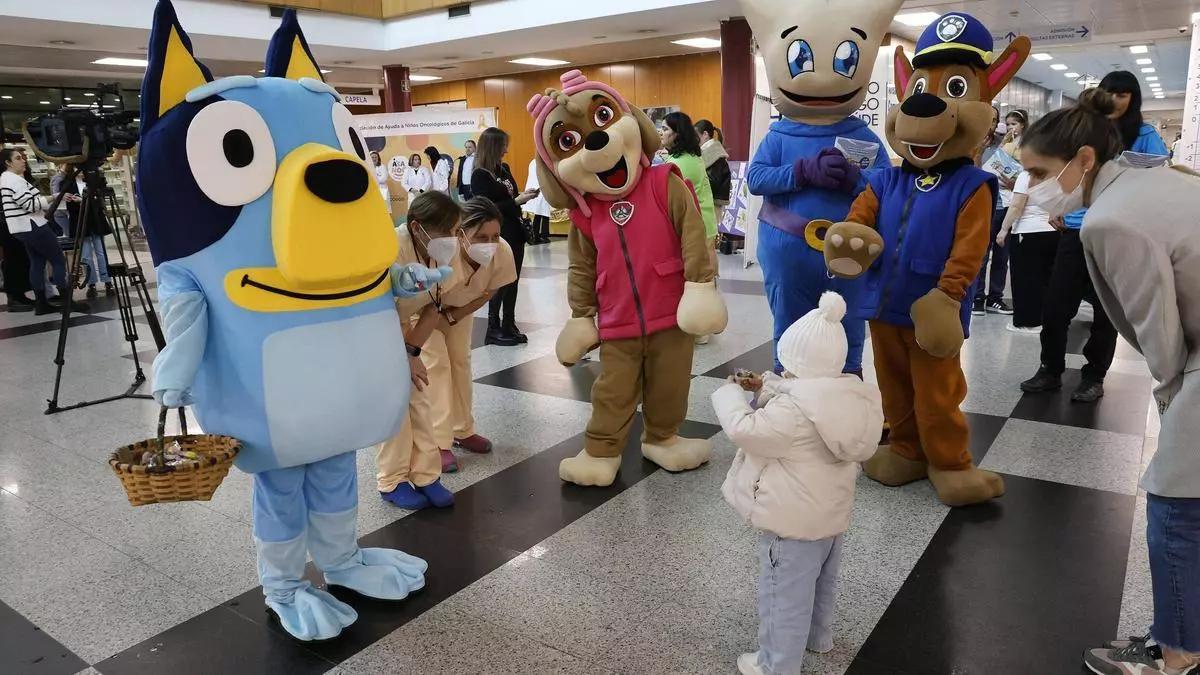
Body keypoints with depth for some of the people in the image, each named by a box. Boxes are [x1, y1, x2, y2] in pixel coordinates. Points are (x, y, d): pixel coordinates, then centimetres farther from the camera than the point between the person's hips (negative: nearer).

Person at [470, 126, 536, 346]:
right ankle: (493, 329, 12)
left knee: (512, 282, 11)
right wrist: (516, 201, -19)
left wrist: (525, 196, -1)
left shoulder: (504, 169, 9)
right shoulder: (479, 176, -12)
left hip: (514, 233, 7)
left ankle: (509, 326, 20)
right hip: (497, 237, -7)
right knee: (499, 283, 0)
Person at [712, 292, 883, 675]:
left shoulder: (794, 411, -31)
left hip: (795, 524, -9)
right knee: (822, 584, 29)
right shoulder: (848, 399, -2)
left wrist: (730, 395, -13)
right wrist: (766, 387, 5)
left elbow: (745, 431, -28)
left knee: (784, 596, 8)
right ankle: (818, 637, 50)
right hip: (831, 515, 9)